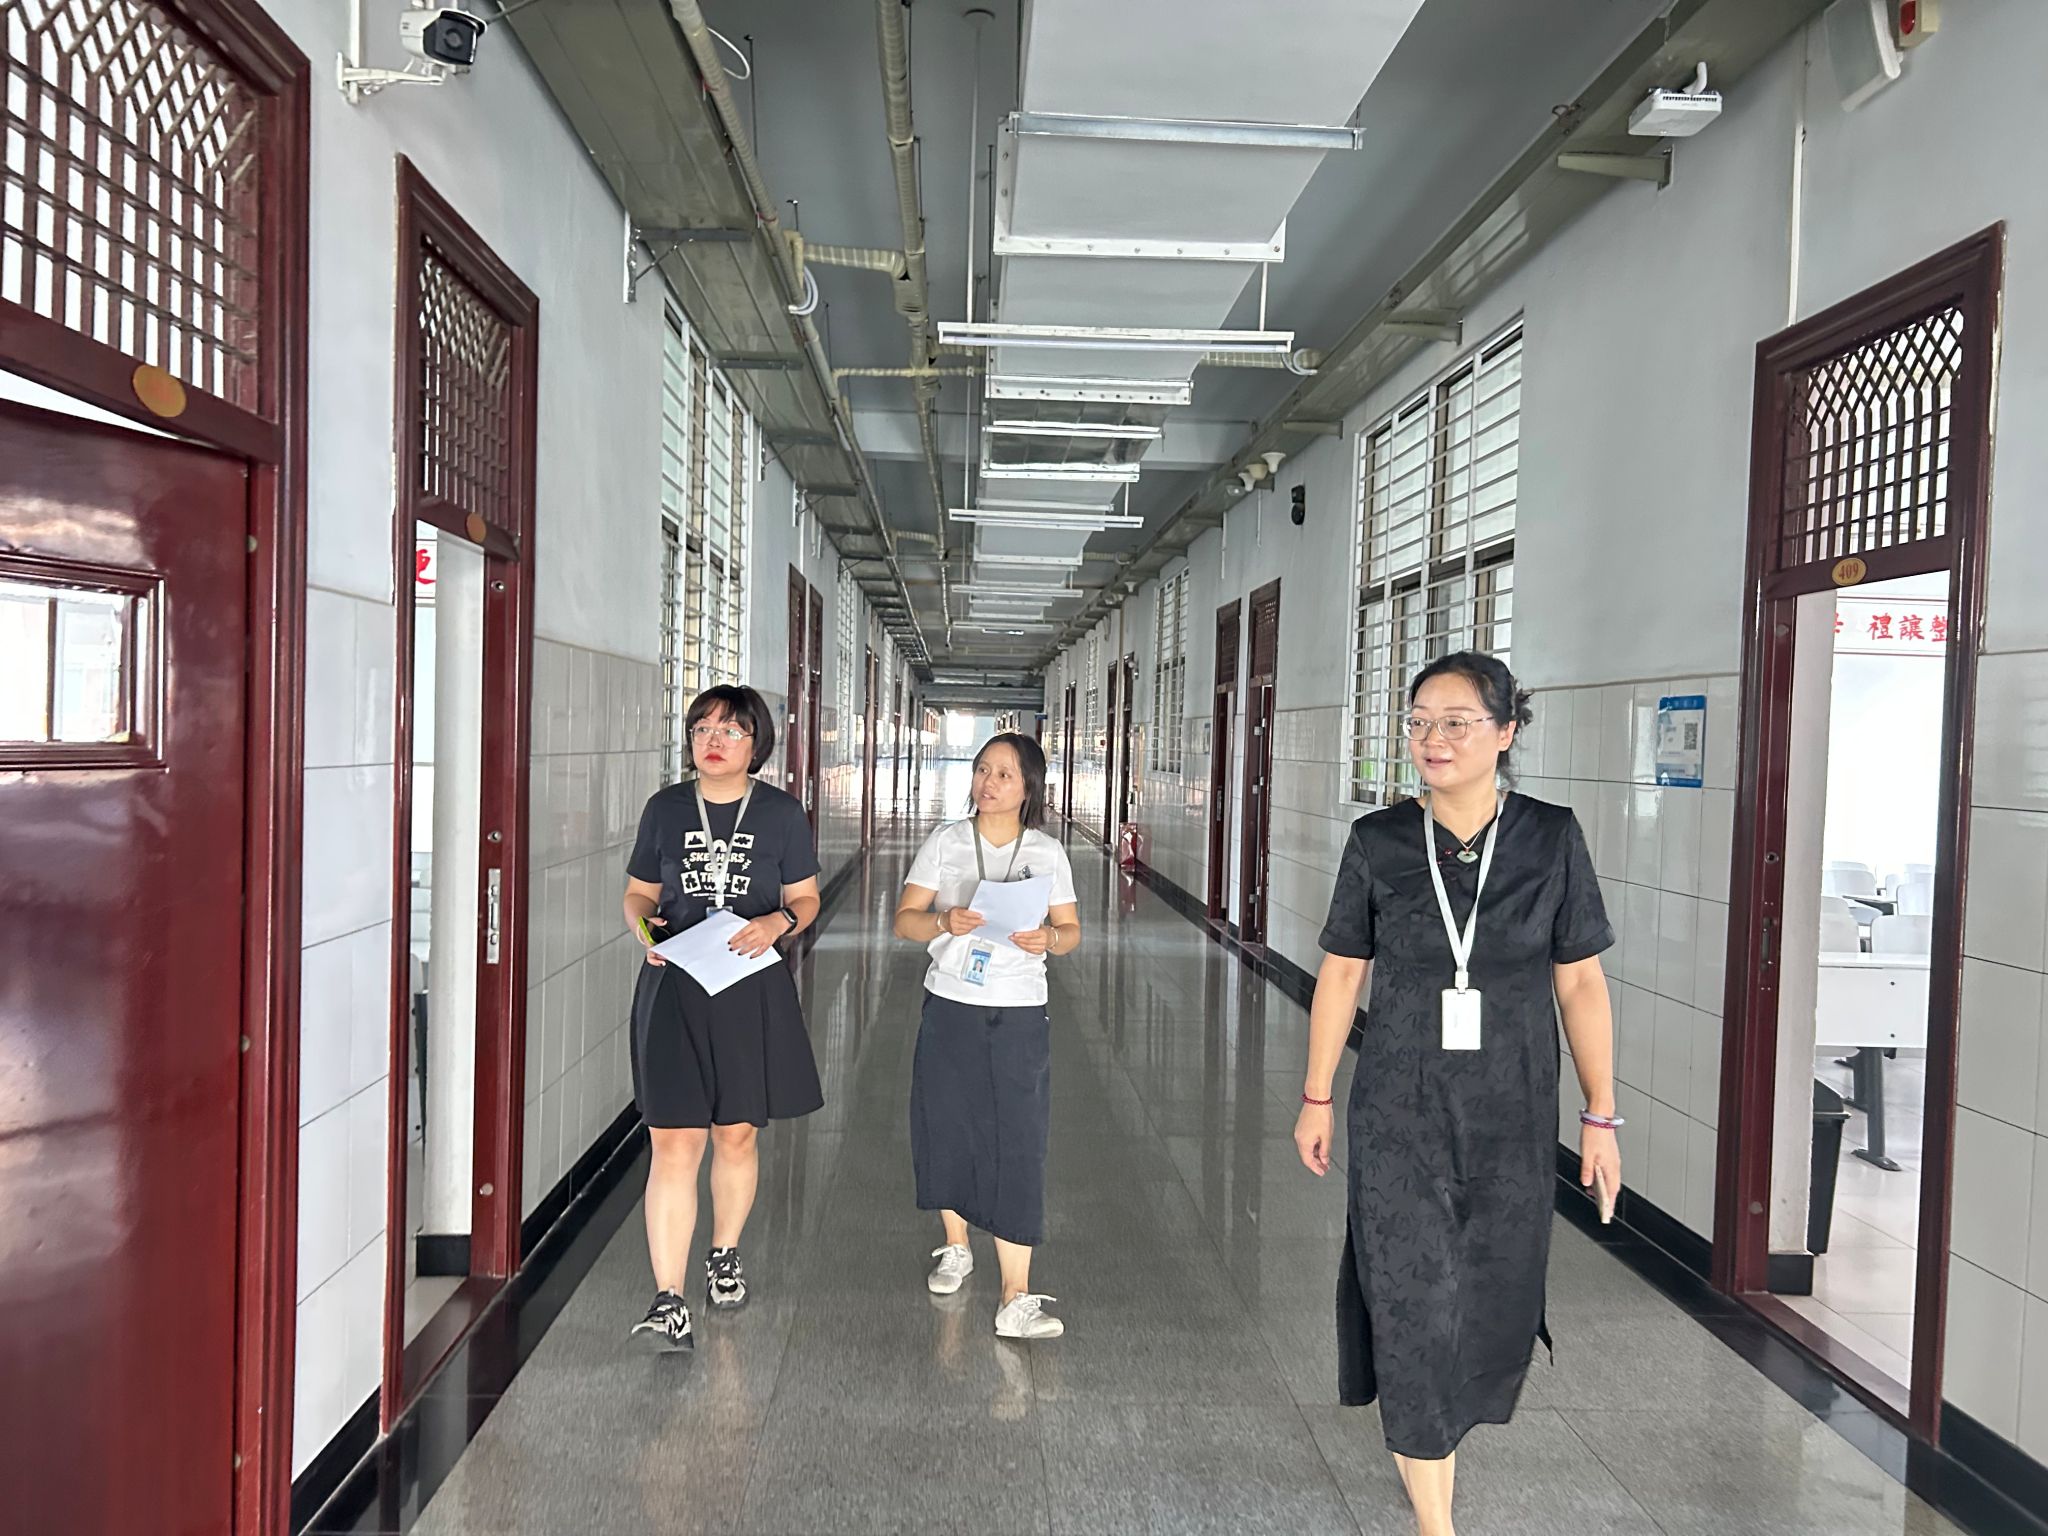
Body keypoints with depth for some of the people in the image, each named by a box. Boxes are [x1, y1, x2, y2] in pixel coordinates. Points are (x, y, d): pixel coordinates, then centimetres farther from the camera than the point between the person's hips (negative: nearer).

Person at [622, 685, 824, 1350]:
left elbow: (806, 899, 7)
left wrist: (777, 923, -14)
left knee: (737, 1136, 13)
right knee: (673, 1143, -6)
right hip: (673, 990, 0)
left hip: (751, 991, 0)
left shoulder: (781, 813, 0)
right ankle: (668, 1300, -1)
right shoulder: (665, 808, 3)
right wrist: (645, 928, -10)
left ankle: (724, 1254, 37)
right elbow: (638, 894, 11)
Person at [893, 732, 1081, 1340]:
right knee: (948, 1130, 11)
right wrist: (944, 922, -21)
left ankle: (1016, 1299, -4)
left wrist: (1047, 939, -16)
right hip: (949, 1009, 1)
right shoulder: (945, 842, 2)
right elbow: (904, 920, 0)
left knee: (1017, 1148, -6)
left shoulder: (1047, 854, 2)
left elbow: (1071, 932, 7)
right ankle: (955, 1248, 37)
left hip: (1018, 1018, -1)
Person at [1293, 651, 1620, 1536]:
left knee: (1495, 1295, 12)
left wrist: (1599, 1115, 0)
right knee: (1415, 1299, 0)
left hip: (1512, 1112, 1)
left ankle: (1430, 1435, 43)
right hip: (1401, 1108, -1)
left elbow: (1580, 982, 0)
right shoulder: (1379, 841, -4)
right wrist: (1317, 1097, 6)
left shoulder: (1551, 839, -4)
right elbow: (1342, 974, 3)